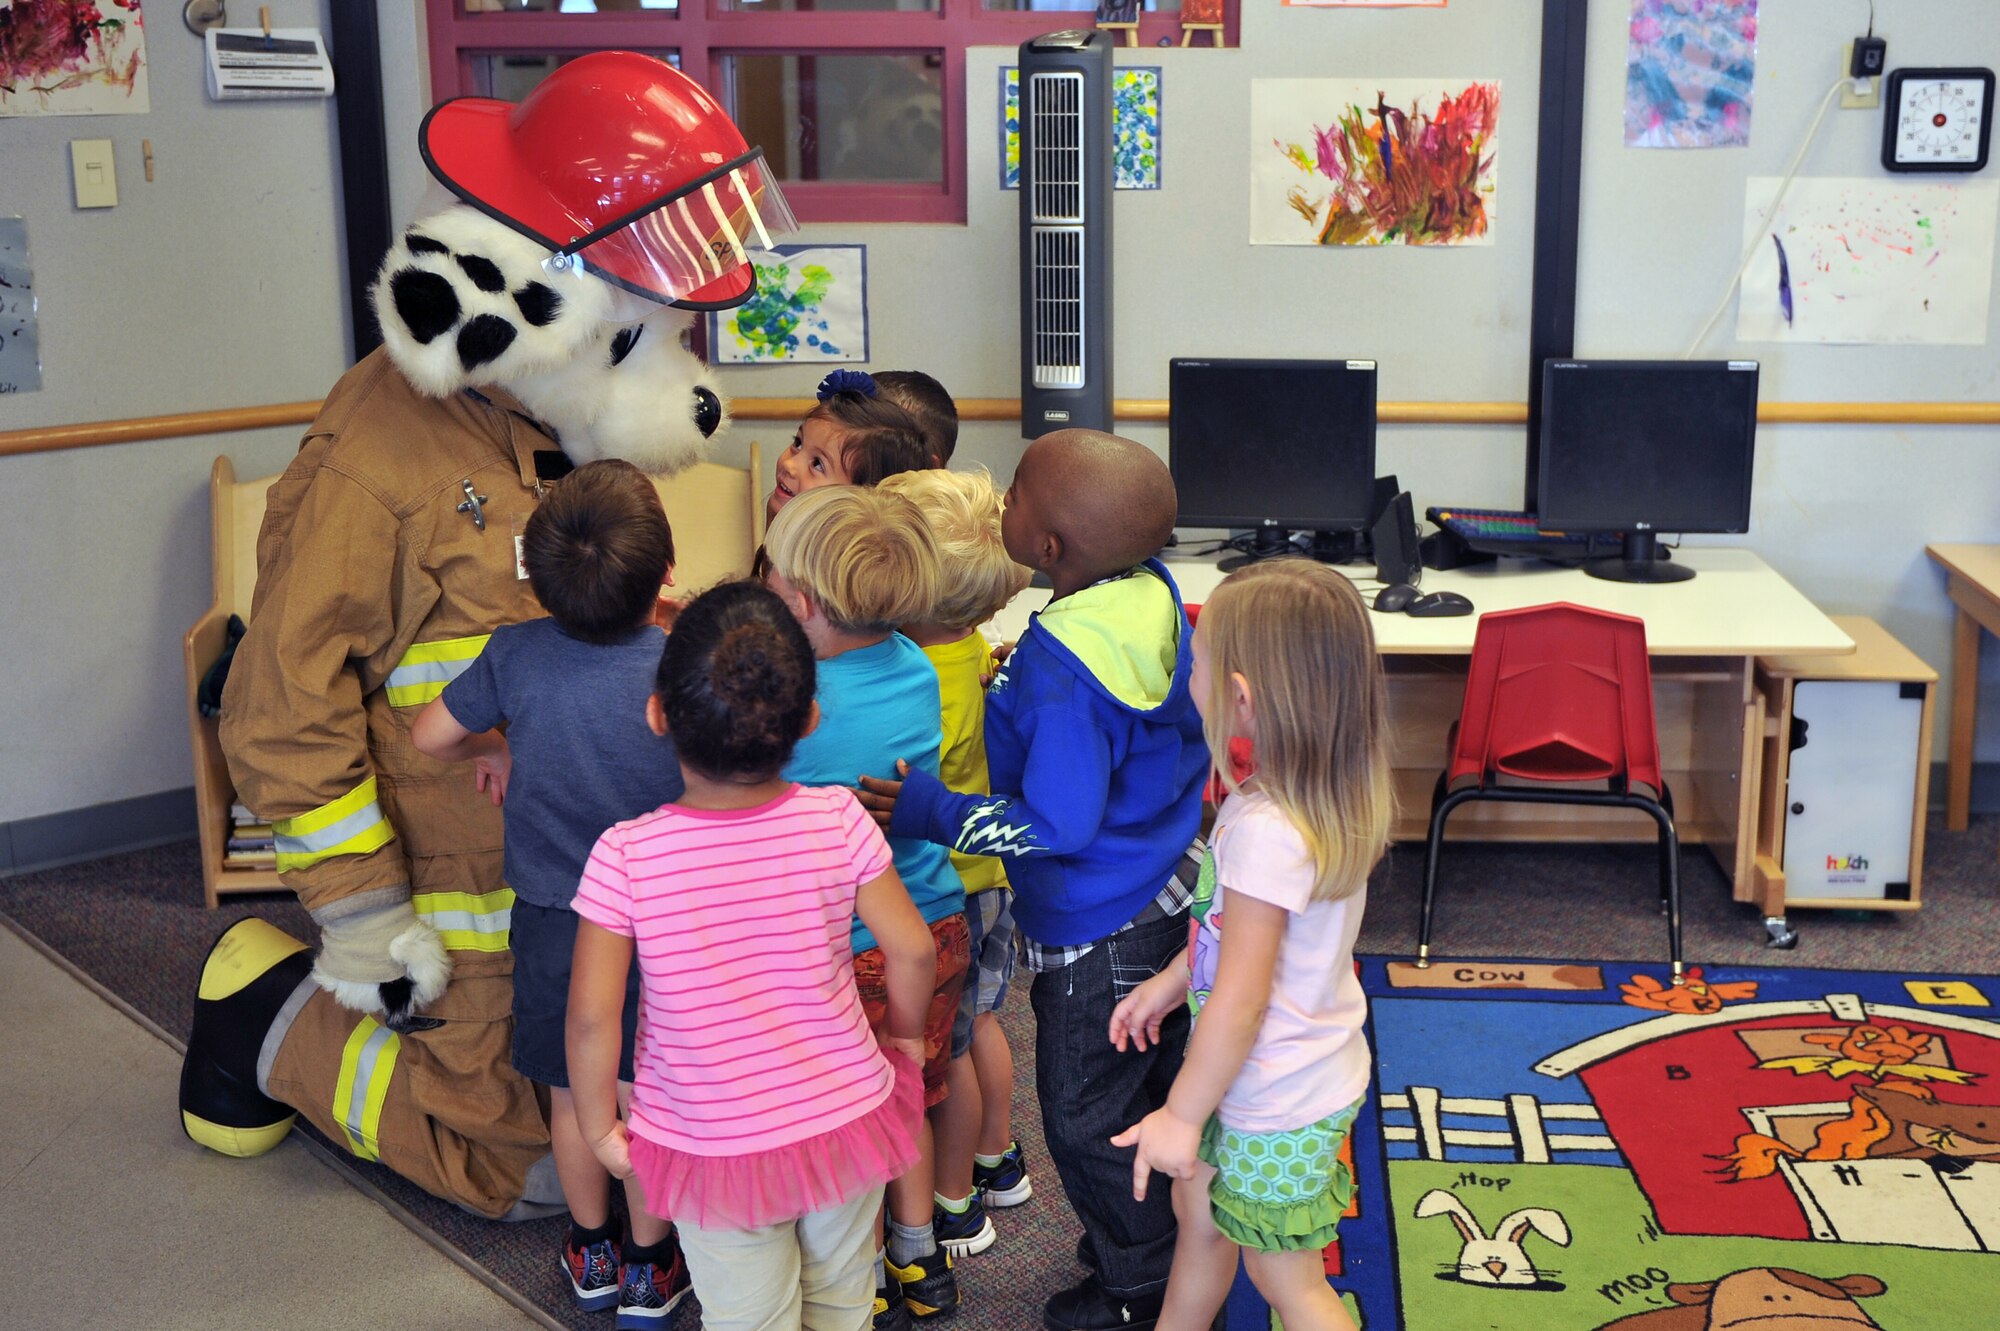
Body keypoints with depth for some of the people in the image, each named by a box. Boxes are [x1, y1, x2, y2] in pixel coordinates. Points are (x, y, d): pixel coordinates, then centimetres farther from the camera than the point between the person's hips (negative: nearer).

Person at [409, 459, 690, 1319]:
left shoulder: (517, 653, -14)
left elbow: (429, 735, -1)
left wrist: (492, 751, 17)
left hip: (553, 920, 2)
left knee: (573, 1094, 20)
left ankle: (591, 1253, 38)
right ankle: (648, 1263, 31)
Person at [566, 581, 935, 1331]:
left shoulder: (626, 857, -22)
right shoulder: (837, 820, -17)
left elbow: (592, 1016, -18)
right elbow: (910, 949, -10)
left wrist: (599, 1127, -2)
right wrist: (904, 1036, 10)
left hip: (713, 1147, -1)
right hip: (846, 1120, 2)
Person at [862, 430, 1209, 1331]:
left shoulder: (1061, 672, -33)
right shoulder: (1154, 596, -7)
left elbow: (1055, 824, -29)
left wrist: (926, 811, -23)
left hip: (1098, 935, -9)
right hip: (1172, 896, 9)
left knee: (1086, 1120, 12)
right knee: (1166, 1086, 26)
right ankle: (1179, 1233, 45)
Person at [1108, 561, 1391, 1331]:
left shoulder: (1265, 832, -34)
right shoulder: (1332, 798, -6)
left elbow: (1241, 1001, -28)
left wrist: (1182, 1115, -17)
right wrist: (1170, 982, 18)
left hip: (1280, 1106, -9)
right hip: (1293, 1078, 9)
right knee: (1197, 1205, 27)